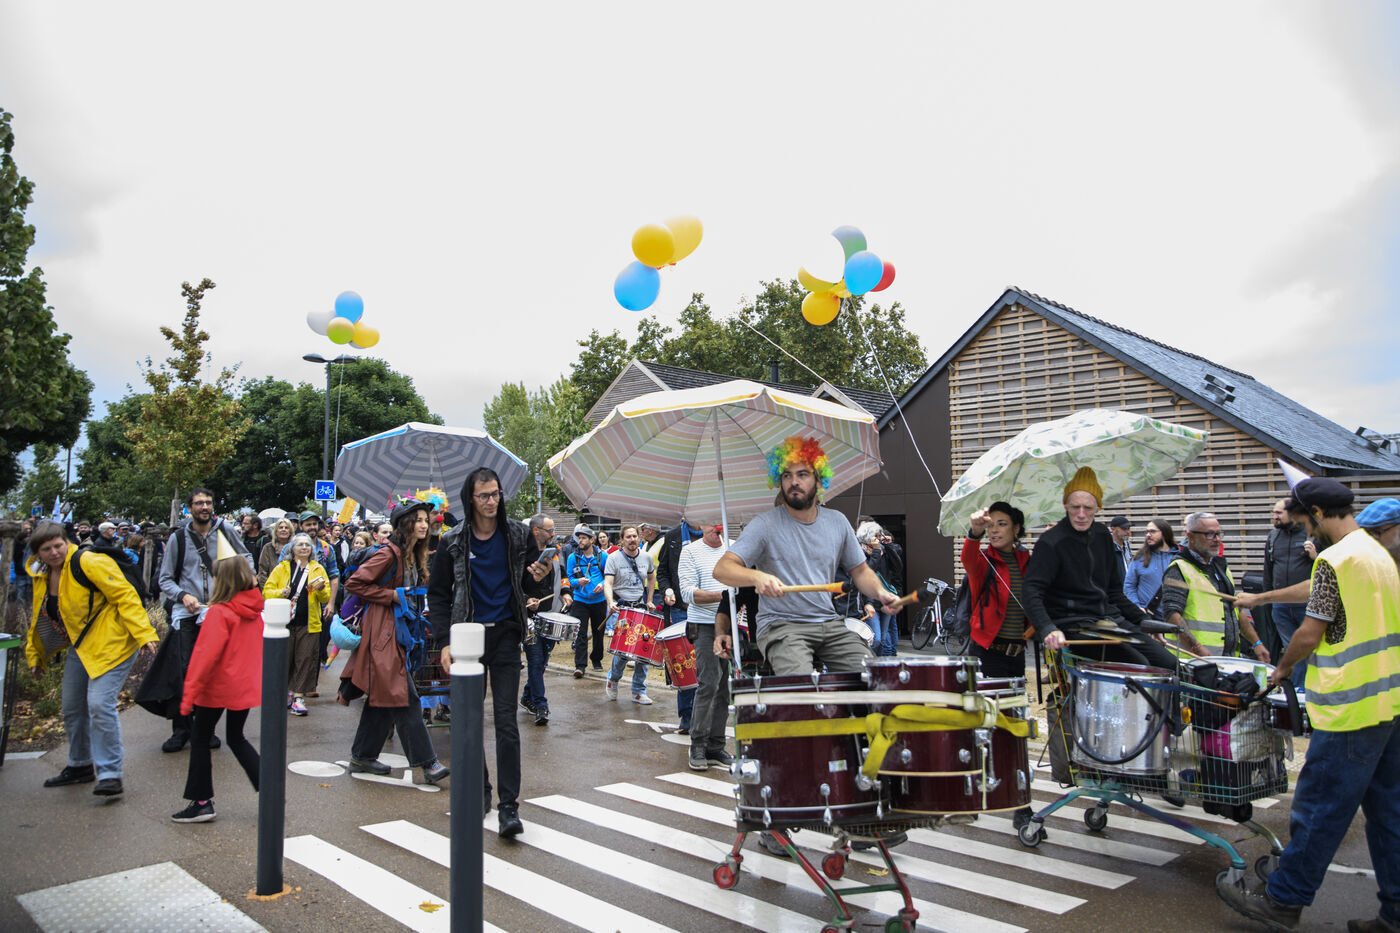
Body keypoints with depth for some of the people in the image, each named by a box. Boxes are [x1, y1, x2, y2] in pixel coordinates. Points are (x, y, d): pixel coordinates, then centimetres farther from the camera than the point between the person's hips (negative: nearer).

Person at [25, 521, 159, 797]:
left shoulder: (89, 563, -17)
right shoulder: (40, 576, 9)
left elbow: (125, 596, -21)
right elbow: (39, 617, 24)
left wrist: (144, 635, -28)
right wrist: (35, 655, 27)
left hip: (110, 644, -9)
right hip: (79, 648, 9)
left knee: (99, 704, -17)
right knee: (72, 709, 17)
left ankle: (110, 774, -10)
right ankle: (80, 766, 37)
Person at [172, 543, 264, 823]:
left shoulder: (219, 612, -17)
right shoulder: (254, 609, 2)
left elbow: (206, 655, -20)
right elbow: (257, 648, 12)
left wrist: (189, 694, -15)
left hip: (217, 687, -6)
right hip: (246, 686, 7)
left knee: (200, 739, 10)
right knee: (236, 738, 19)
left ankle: (202, 802, 14)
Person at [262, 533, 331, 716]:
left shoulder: (318, 569, 9)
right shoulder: (281, 568, 7)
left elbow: (326, 598, 6)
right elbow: (267, 591, 3)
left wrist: (321, 589, -16)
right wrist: (281, 593, -16)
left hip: (309, 623, 0)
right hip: (284, 622, 0)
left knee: (306, 659, -1)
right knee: (284, 658, 4)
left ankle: (299, 697, 5)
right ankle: (287, 691, 22)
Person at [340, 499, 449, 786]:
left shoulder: (414, 555, 12)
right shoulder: (389, 554, -15)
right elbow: (354, 582, -16)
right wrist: (392, 595, -16)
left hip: (399, 632, 9)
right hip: (383, 633, -9)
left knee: (383, 698, 14)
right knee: (404, 699, -8)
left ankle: (362, 756, 26)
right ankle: (426, 762, -7)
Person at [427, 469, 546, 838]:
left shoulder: (519, 534, 0)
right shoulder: (453, 542, -1)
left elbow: (537, 573, 11)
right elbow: (437, 595, 5)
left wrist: (540, 577, -14)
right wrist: (445, 641, -5)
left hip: (505, 637, -1)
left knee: (506, 722, -6)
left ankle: (509, 807, -4)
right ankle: (480, 792, 26)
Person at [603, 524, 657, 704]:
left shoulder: (646, 557, 7)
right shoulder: (614, 558, -5)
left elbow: (651, 578, 24)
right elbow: (608, 583, -13)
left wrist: (649, 601, 17)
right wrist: (611, 602, -30)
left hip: (640, 608, 4)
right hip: (619, 608, -4)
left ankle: (639, 692, 10)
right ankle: (612, 680, 18)